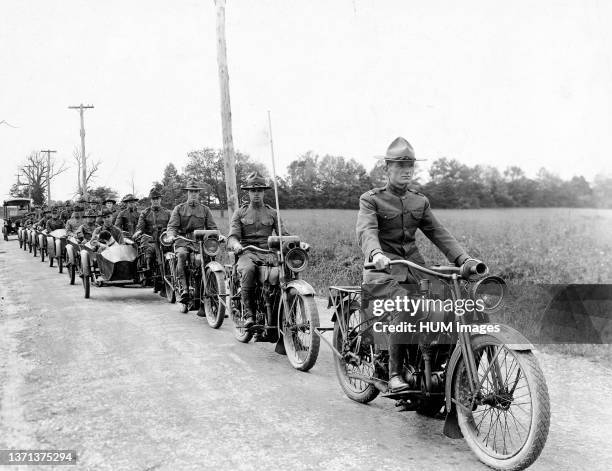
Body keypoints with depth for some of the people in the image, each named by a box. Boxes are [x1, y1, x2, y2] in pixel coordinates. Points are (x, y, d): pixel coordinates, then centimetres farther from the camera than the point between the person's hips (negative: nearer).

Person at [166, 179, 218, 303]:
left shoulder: (205, 209, 20)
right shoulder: (179, 208, 15)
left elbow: (212, 227, 13)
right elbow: (172, 225, 4)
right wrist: (171, 235, -18)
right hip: (182, 241, -1)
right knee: (181, 255, -34)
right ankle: (184, 289, -39)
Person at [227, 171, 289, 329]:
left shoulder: (272, 213, 20)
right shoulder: (240, 213, 16)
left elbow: (283, 234, 11)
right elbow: (232, 236, 3)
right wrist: (235, 244, -22)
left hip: (268, 252, 1)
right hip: (247, 253, -1)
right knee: (248, 270, -37)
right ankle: (249, 314, -33)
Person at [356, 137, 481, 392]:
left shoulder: (420, 201, 18)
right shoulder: (370, 199, 2)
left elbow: (438, 232, 12)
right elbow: (366, 230, -16)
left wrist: (464, 258, -3)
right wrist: (376, 254, -37)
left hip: (414, 267, 5)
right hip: (384, 270, -5)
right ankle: (395, 374, -25)